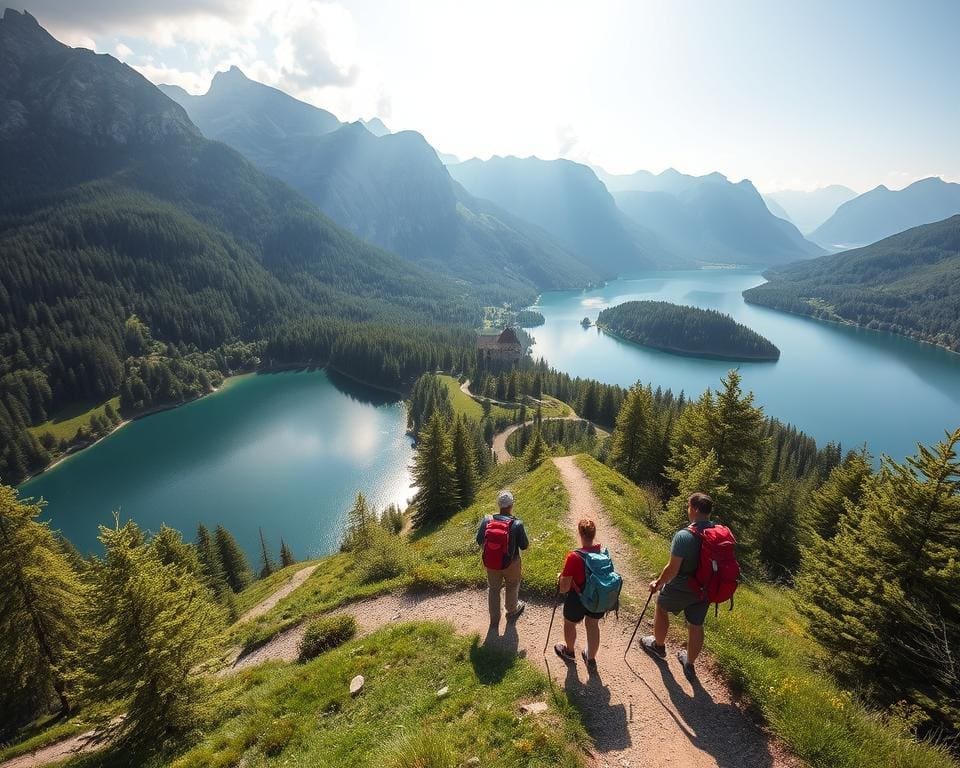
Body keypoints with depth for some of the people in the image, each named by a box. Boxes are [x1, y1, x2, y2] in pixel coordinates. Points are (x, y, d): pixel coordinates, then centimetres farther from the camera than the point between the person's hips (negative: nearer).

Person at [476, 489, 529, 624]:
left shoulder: (487, 520, -18)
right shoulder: (517, 524, -25)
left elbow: (479, 541, -5)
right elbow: (524, 546, -13)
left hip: (490, 563, 2)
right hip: (511, 563, -2)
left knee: (493, 589, 26)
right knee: (512, 587, 28)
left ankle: (494, 618, 42)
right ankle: (512, 611, 51)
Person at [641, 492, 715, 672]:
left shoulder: (683, 536, -30)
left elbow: (672, 569, -25)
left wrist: (658, 583, -7)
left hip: (681, 589, -5)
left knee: (661, 607, 23)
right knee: (696, 625, 21)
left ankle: (659, 646, 41)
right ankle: (689, 663, 41)